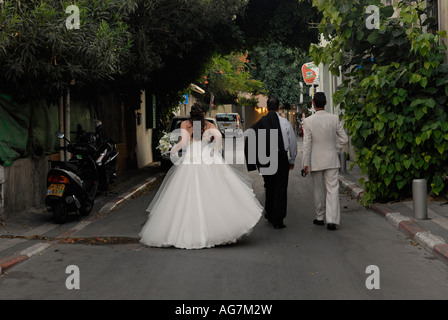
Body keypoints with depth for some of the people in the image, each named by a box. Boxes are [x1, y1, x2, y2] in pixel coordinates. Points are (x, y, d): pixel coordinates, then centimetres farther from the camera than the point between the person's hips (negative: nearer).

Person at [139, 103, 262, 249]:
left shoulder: (185, 124, 1)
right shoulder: (208, 125, 4)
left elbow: (183, 142, -10)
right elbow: (218, 136, -12)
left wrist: (173, 150, 7)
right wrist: (215, 151, 1)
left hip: (190, 163, -1)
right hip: (208, 163, 1)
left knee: (188, 198, 2)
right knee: (213, 196, 6)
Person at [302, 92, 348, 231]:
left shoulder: (308, 121, -9)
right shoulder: (334, 119, -5)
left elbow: (306, 145, -8)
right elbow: (344, 139, 0)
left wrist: (305, 164, -3)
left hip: (316, 162, 0)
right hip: (332, 160, 0)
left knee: (319, 190, 13)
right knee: (332, 189, -1)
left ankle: (319, 218, 25)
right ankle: (332, 220, -10)